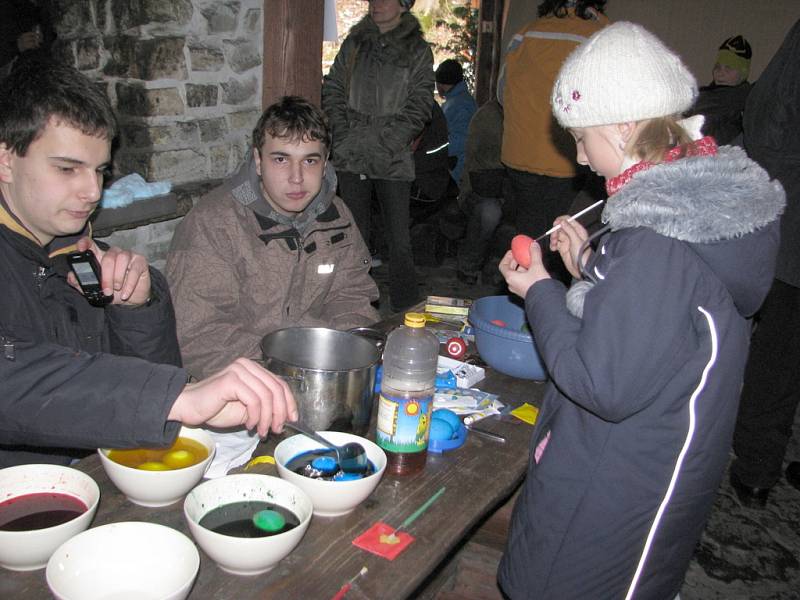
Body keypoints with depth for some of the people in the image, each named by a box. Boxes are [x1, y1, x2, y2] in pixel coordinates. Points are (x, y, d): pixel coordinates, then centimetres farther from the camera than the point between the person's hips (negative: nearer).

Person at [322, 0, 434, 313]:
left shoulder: (417, 50, 3)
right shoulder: (354, 43, 13)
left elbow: (418, 105, -4)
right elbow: (332, 90, 12)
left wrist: (386, 145, -13)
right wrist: (341, 135, -2)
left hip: (392, 161, -3)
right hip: (351, 158, 3)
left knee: (399, 239, -3)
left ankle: (405, 307, 7)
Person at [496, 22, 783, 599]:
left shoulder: (658, 239, -30)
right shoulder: (709, 195, 1)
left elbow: (604, 387, -27)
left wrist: (539, 291, -15)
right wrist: (590, 266, 4)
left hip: (617, 486, -9)